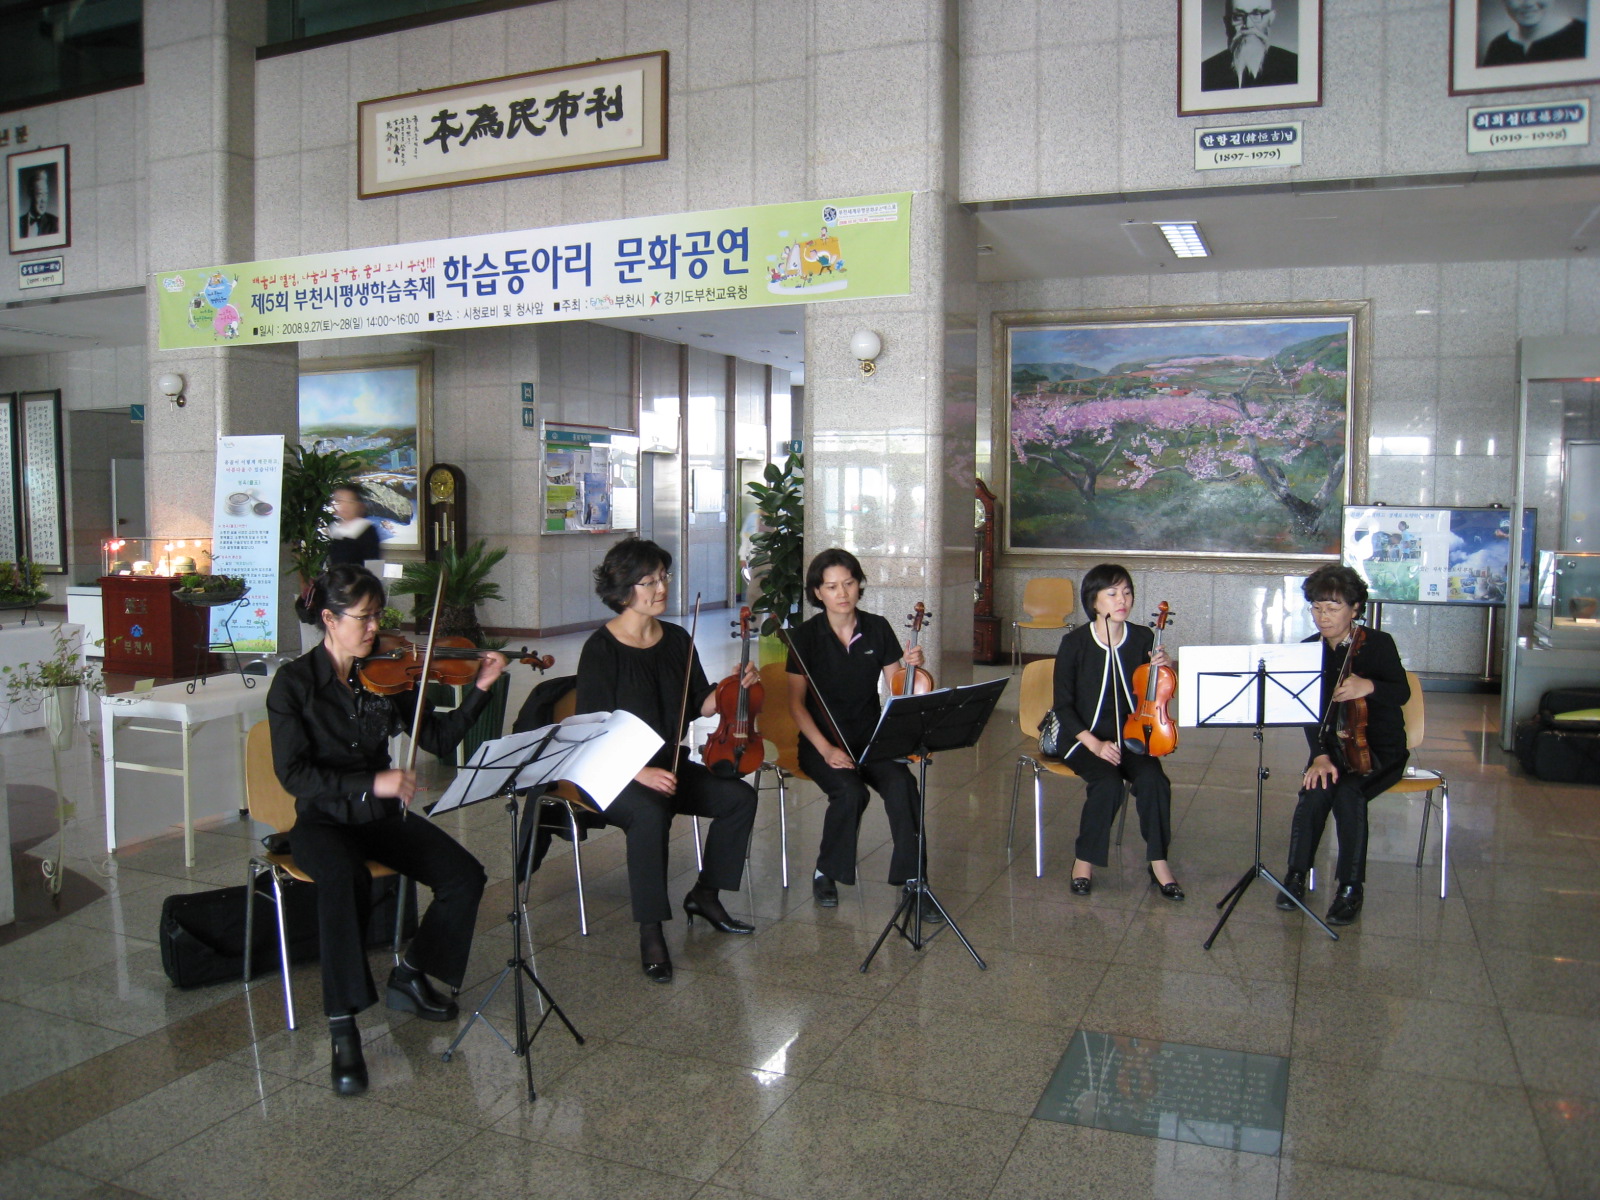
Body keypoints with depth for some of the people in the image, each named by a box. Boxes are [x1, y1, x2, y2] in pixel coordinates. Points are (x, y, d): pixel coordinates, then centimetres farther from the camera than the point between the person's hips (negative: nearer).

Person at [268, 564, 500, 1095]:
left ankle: (407, 978, 8)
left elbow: (438, 738, 2)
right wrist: (372, 783, -28)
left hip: (381, 816, 4)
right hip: (323, 819, -4)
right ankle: (343, 1030, -26)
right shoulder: (295, 683, -10)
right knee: (346, 881, -37)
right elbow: (293, 773, -17)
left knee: (465, 877, -16)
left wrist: (480, 689, -10)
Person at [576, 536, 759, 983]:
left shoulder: (676, 639, 6)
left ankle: (704, 895, 8)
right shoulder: (601, 649, -13)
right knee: (651, 812, -37)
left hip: (668, 765, 7)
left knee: (739, 796, -11)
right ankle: (651, 933, -25)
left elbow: (699, 706, 10)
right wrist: (639, 772, -29)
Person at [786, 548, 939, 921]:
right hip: (822, 739, -2)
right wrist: (826, 749, -19)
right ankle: (826, 872, -6)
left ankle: (913, 881, -19)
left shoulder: (877, 629, 3)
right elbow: (796, 703, -7)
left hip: (871, 736, 2)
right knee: (850, 791, -32)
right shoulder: (807, 636, -5)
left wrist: (913, 668, -14)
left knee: (901, 784, -29)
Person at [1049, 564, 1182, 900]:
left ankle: (1158, 862, -12)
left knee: (1153, 780, -28)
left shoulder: (1143, 638, 1)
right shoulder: (1075, 643, -8)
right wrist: (1094, 744, -19)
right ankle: (1084, 860, -11)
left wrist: (1162, 670, -12)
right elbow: (1063, 706, -7)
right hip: (1083, 736, -3)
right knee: (1108, 783, -31)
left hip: (1129, 734, 3)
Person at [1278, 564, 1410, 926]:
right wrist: (1319, 756, -22)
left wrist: (1369, 687, -40)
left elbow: (1402, 692, -18)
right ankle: (1296, 875, -17)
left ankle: (1350, 888, -19)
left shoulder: (1379, 644, -5)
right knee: (1316, 790, -29)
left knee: (1348, 792, -31)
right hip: (1333, 745, 2)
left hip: (1380, 749, -2)